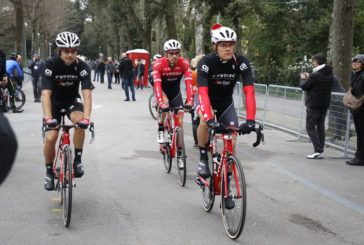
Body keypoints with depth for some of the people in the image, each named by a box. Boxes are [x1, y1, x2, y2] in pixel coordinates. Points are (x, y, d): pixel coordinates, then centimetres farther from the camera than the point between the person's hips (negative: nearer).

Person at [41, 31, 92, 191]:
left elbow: (87, 94, -30)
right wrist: (48, 118, -45)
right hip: (54, 102, 0)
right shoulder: (51, 64, -23)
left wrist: (86, 118, -46)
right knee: (50, 138, -17)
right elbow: (46, 94, -32)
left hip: (72, 102, 1)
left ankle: (77, 160, -15)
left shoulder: (82, 67, -21)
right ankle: (49, 173, 8)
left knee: (79, 120, -33)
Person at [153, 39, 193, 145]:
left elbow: (188, 83, -32)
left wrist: (190, 102, -45)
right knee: (165, 102, -36)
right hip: (162, 90, -2)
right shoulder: (158, 64, -28)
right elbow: (157, 84, -37)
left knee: (180, 121, -5)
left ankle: (180, 149, 7)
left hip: (175, 91, 2)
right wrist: (161, 103, -50)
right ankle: (160, 130, -15)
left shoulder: (184, 63, -25)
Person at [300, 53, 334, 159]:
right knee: (320, 126, 12)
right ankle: (321, 151, 12)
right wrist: (308, 77, 20)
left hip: (314, 105, -8)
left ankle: (318, 151, -10)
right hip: (325, 104, 8)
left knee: (310, 127, -1)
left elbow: (304, 86, -9)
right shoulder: (330, 74, 7)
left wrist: (303, 78, 11)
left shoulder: (315, 75, -19)